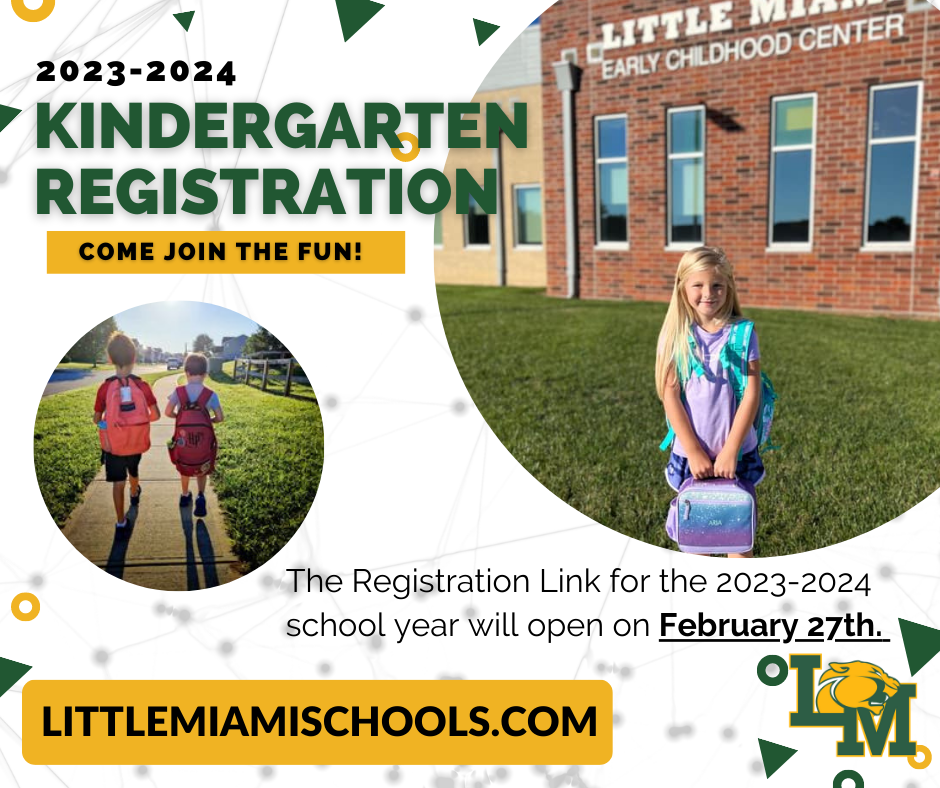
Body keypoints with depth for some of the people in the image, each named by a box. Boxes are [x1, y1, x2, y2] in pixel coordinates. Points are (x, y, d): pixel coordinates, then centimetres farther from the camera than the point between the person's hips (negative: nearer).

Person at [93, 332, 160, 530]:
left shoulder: (105, 388, -14)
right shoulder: (142, 385, -13)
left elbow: (97, 419, -7)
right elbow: (155, 415, -10)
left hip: (113, 444, -2)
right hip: (135, 442, 2)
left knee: (118, 481, 6)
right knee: (133, 471, 28)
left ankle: (120, 520, 6)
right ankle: (134, 495, 55)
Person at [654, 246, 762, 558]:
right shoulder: (676, 334, -4)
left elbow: (751, 394, -8)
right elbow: (670, 395, -7)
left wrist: (730, 451, -13)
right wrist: (694, 452, -12)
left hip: (737, 452, 0)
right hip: (690, 453, 1)